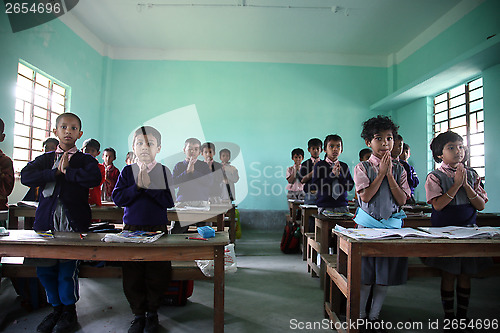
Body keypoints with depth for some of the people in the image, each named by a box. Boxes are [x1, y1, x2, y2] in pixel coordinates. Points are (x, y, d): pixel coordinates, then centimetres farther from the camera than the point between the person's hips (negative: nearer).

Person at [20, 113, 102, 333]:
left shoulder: (85, 160, 6)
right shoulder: (45, 159, 15)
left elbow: (94, 178, -16)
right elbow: (26, 176, -3)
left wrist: (67, 171, -10)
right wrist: (56, 172, -10)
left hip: (73, 222, -3)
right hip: (46, 221, 4)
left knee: (67, 269, -3)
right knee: (44, 269, 6)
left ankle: (69, 312, 19)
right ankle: (56, 308, 29)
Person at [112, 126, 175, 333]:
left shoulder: (165, 172, 0)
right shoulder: (127, 171, 4)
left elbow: (169, 201, -9)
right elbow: (117, 198, -5)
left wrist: (149, 186, -18)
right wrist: (138, 186, -17)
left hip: (158, 229, -1)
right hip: (131, 229, 1)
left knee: (157, 274, 4)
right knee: (132, 275, 6)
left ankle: (152, 313, 27)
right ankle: (138, 314, 27)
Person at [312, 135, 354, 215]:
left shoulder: (344, 166, 8)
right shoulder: (319, 165, -1)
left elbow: (350, 186, 2)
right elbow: (316, 184, -10)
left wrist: (339, 175, -12)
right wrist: (332, 174, -14)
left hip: (342, 206, 3)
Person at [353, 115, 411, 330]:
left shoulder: (398, 169, 6)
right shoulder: (362, 168, -3)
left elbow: (402, 200, -2)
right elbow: (366, 196, -15)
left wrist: (390, 175, -9)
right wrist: (381, 173, -12)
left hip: (392, 225, 3)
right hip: (368, 224, -3)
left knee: (384, 276, 10)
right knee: (365, 275, 4)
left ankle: (374, 316, 27)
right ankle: (360, 316, 22)